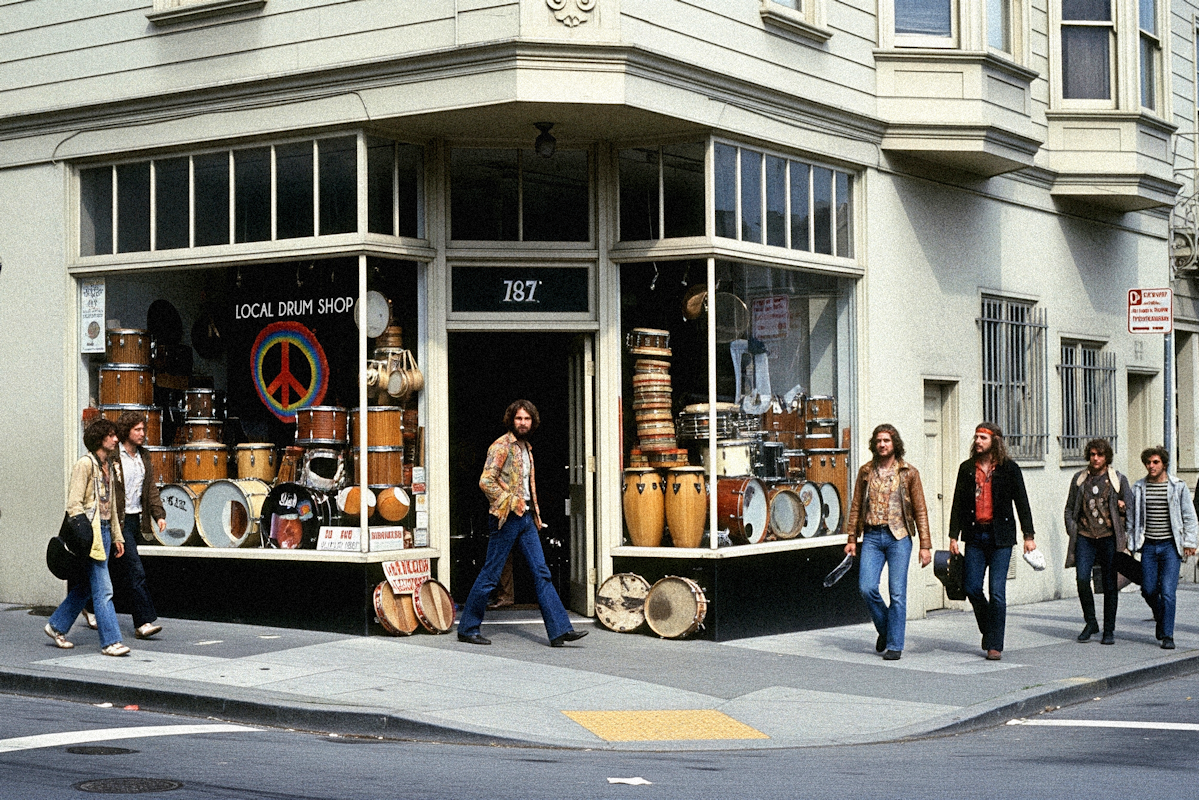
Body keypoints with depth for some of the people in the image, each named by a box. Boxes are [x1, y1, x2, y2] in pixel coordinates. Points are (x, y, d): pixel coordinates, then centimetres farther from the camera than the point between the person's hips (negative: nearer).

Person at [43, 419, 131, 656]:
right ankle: (111, 641, -6)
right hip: (90, 532, -9)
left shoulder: (110, 465, 15)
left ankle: (57, 626, 29)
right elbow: (74, 504, -13)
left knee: (85, 587, 15)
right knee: (103, 589, -9)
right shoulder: (85, 464, -10)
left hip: (105, 530, 9)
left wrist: (117, 536, 19)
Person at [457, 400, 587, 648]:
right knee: (490, 575, -2)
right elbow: (486, 481, -17)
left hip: (526, 518, 8)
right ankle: (467, 628, 9)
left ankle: (559, 630, -1)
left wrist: (534, 514, 15)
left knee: (541, 572, 2)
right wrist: (511, 502, -16)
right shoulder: (501, 446, -9)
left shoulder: (526, 448, 17)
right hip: (506, 518, -8)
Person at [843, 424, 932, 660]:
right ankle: (884, 628, 17)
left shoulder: (909, 473, 2)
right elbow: (856, 507, 14)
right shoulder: (866, 472, 9)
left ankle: (895, 645, 6)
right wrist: (851, 539, 8)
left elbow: (920, 511, 2)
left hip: (898, 537, -2)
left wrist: (925, 545, -3)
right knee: (866, 587, -9)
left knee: (897, 592, -3)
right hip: (872, 536, 2)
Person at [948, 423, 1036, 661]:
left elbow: (1022, 503, 2)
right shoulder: (967, 469, 9)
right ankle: (988, 630, 24)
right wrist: (953, 536, 5)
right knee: (971, 587, -2)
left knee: (996, 592, -6)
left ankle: (994, 644, 1)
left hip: (1000, 537, -3)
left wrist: (1028, 536, -2)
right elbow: (958, 504, 11)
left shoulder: (1009, 469, 1)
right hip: (975, 536, 3)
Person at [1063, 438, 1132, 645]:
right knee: (1082, 579, -14)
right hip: (1085, 537, 1)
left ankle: (1108, 630, 11)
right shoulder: (1079, 479, 12)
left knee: (1110, 585, 1)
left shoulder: (1119, 480, 7)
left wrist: (1123, 507, -13)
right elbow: (1069, 509, 18)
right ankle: (1090, 622, 5)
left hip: (1109, 537, -1)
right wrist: (1072, 528, 3)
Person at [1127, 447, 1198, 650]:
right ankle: (1160, 618, 34)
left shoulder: (1178, 486, -1)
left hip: (1171, 545, -3)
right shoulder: (1139, 488, 6)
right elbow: (1131, 517, 13)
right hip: (1149, 545, 3)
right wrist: (1129, 542, 9)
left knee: (1167, 591, -10)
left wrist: (1189, 542, -2)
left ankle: (1167, 636, -4)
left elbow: (1189, 516, 3)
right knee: (1148, 590, 4)